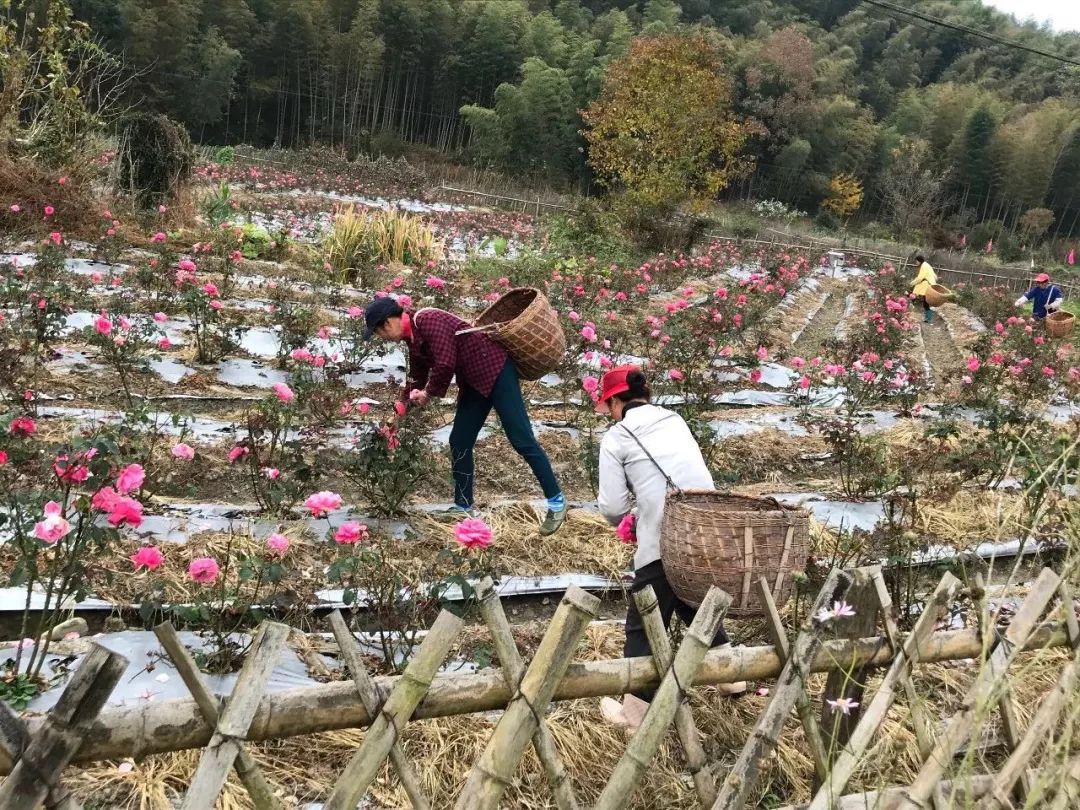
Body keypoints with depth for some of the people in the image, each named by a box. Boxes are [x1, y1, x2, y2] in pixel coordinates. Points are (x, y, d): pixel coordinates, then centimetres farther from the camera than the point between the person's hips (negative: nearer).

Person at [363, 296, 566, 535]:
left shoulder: (428, 320, -18)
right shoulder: (413, 340, 12)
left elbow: (446, 364, -24)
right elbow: (416, 380, 25)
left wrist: (429, 393, -7)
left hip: (495, 369, -10)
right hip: (474, 382, 10)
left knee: (522, 440, -9)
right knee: (459, 442, 9)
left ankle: (556, 502, -2)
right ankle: (464, 507, 22)